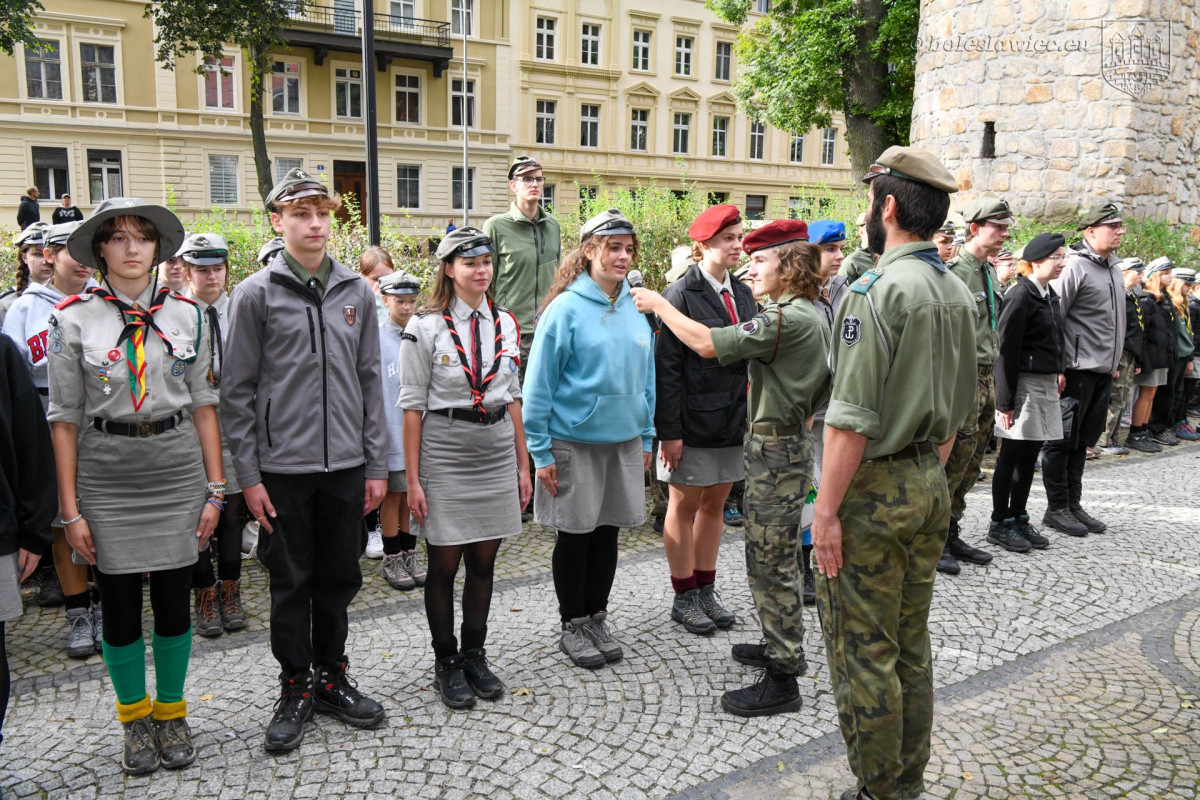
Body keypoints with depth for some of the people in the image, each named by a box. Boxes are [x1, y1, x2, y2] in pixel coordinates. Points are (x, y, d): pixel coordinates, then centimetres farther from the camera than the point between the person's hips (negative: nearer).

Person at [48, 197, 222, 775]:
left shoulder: (186, 314, 3)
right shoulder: (73, 319, -2)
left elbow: (203, 404, 5)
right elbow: (64, 418, -2)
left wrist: (215, 488, 1)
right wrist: (70, 510, -5)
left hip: (177, 470, 1)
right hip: (106, 477, -1)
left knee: (174, 598, 7)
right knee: (120, 604, 8)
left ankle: (171, 711, 28)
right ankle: (134, 716, 30)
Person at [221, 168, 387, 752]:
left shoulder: (356, 291, 6)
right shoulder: (256, 294, -4)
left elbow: (370, 381, 8)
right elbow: (237, 391, -3)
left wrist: (376, 464, 5)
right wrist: (248, 475, -7)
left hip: (346, 465, 3)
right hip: (283, 467, -3)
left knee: (339, 578, 13)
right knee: (291, 582, 8)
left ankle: (333, 676, 30)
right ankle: (295, 688, 24)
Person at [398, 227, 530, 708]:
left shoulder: (505, 324, 9)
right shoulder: (425, 328, -6)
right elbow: (412, 406, -7)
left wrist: (522, 464, 11)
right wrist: (413, 479, -10)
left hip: (497, 454, 4)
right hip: (445, 455, -4)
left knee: (484, 560, 11)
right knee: (444, 564, 5)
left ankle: (475, 655, 27)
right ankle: (446, 663, 20)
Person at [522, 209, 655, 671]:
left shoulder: (634, 309, 5)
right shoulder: (567, 309, -11)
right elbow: (539, 384, -11)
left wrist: (647, 438, 12)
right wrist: (540, 452, -12)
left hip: (624, 440, 5)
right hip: (574, 442, -5)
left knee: (607, 532, 13)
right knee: (574, 536, 7)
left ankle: (597, 618, 30)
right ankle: (573, 627, 23)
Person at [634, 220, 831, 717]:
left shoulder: (786, 319, -21)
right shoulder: (813, 315, 12)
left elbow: (708, 344, -23)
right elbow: (817, 394, 20)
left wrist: (659, 305, -12)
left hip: (775, 452, -10)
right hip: (790, 443, 10)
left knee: (770, 564, -3)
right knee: (778, 558, 20)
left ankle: (782, 680, 6)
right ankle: (782, 647, 34)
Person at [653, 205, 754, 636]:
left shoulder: (742, 294, 10)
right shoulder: (682, 294, -11)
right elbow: (667, 367, -14)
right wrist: (669, 431, -17)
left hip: (732, 421, 7)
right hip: (693, 422, -6)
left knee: (715, 504, 14)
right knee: (685, 505, 6)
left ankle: (706, 591, 27)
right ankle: (684, 598, 18)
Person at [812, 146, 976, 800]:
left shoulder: (877, 291, -18)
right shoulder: (959, 294, 9)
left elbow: (851, 418, -22)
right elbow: (956, 409, 16)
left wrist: (827, 509, -17)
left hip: (872, 489, -9)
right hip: (929, 485, 9)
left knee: (862, 653, 3)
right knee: (911, 645, 18)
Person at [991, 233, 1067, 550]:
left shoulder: (1050, 295, 13)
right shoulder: (1021, 295, -13)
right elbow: (1007, 350, -16)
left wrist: (1058, 372, 9)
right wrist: (1005, 401, -16)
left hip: (1046, 383, 8)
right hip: (1023, 382, -8)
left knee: (1030, 454, 12)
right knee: (1012, 455, 0)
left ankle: (1019, 519, 22)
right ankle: (999, 523, 10)